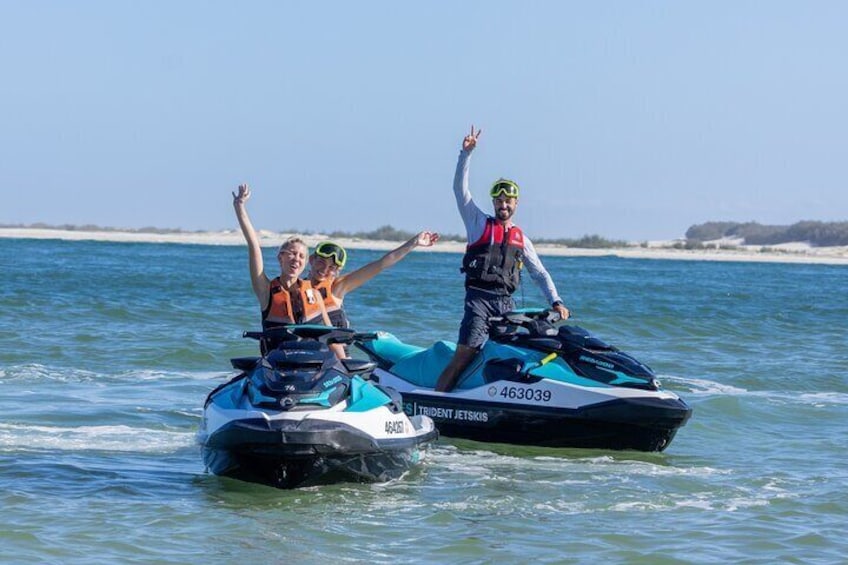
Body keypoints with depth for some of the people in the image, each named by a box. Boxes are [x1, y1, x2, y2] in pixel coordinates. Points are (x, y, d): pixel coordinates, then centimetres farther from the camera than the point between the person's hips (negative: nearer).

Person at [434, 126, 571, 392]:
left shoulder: (521, 239, 20)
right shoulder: (479, 223, 11)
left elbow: (539, 273, 21)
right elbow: (460, 189, 3)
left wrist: (556, 302, 7)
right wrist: (466, 153, -6)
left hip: (506, 303, 5)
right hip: (479, 298, -5)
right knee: (464, 355, -17)